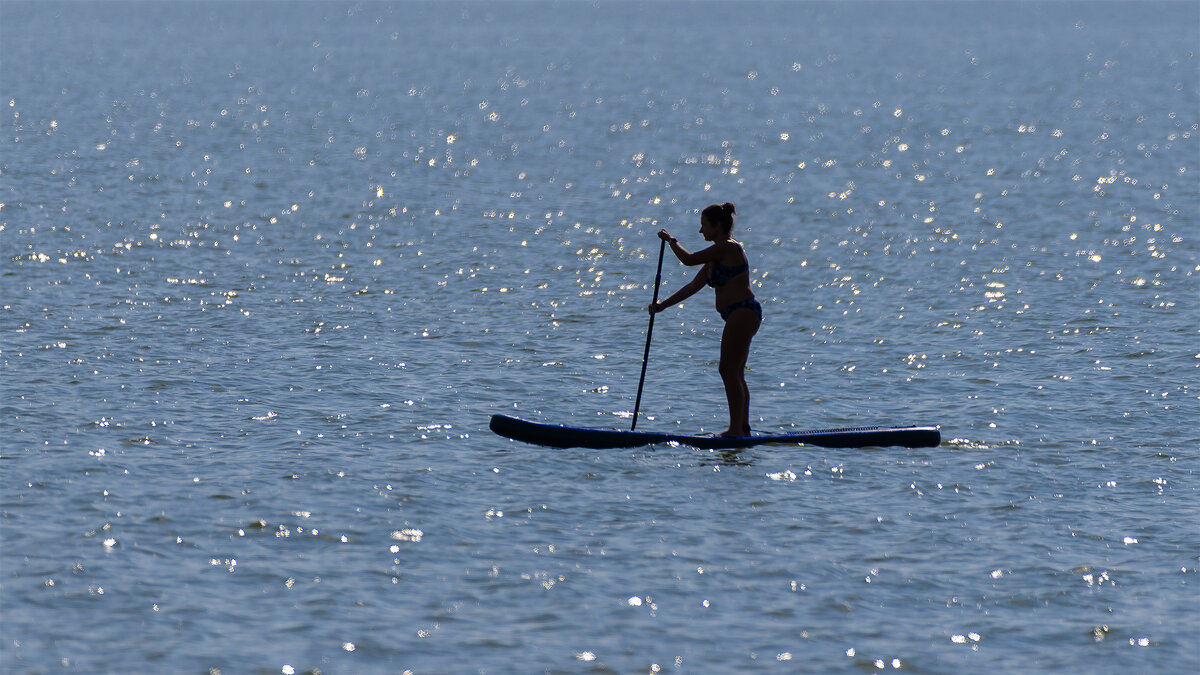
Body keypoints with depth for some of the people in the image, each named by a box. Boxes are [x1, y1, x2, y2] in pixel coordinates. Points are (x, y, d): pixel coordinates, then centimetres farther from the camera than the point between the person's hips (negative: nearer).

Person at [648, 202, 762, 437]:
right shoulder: (718, 254, 19)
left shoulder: (728, 247, -12)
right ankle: (743, 428, 16)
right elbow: (694, 286, 21)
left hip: (742, 313, -11)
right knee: (735, 374, 13)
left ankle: (736, 429, -11)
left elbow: (689, 259, -12)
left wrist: (671, 240, 5)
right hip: (741, 315, 11)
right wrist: (663, 305, 19)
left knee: (728, 371, -10)